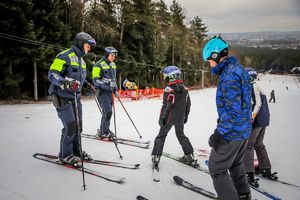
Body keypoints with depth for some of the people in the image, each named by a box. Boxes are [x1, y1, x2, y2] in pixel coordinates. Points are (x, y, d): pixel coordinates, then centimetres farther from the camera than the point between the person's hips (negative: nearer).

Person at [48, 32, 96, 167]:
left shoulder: (80, 59, 15)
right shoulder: (65, 56, -14)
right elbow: (52, 74, -19)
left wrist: (87, 84, 12)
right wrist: (65, 83, -35)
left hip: (75, 97, 9)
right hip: (63, 97, -9)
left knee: (78, 125, 12)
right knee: (70, 126, -11)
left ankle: (76, 151, 27)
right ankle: (65, 155, 4)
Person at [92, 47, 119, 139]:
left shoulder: (113, 65, 16)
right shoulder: (99, 65, -10)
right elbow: (96, 80, -15)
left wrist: (115, 89, 18)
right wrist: (107, 84, -26)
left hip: (109, 92, 8)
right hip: (102, 92, -8)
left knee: (107, 112, 9)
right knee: (108, 112, -15)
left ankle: (102, 131, 21)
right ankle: (104, 132, -3)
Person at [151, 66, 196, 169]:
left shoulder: (169, 89, -18)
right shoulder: (185, 88, 3)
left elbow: (166, 106, -19)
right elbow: (188, 104, 9)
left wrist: (161, 118, -10)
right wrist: (185, 116, 19)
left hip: (169, 118, -5)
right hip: (180, 118, 5)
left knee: (161, 136, 8)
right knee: (181, 135, 19)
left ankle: (156, 157, 8)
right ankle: (190, 157, 22)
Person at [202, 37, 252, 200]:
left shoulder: (229, 75, -23)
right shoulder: (239, 69, 9)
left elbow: (233, 109, -27)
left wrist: (219, 133, -22)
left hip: (231, 132, -10)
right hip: (244, 129, 10)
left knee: (216, 168, 2)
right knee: (236, 164, 26)